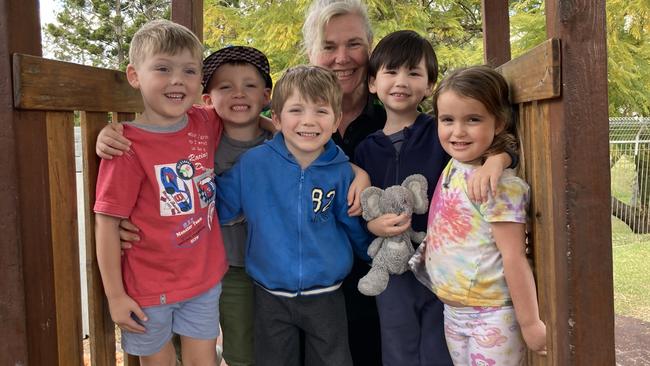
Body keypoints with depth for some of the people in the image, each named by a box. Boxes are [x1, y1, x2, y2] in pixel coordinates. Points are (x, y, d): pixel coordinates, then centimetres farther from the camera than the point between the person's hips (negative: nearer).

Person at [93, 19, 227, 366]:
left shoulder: (206, 124, -3)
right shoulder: (127, 147, -18)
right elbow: (106, 223, -14)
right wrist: (115, 295, -11)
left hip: (205, 279, 4)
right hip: (149, 290, -4)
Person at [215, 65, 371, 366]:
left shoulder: (341, 170, -10)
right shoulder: (254, 163, -12)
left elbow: (354, 225, 5)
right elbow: (217, 206, -2)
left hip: (326, 295, 0)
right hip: (270, 296, 0)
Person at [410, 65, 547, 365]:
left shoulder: (498, 185, -21)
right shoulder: (452, 168, 2)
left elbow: (514, 258, -19)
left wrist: (530, 322, -15)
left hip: (491, 318, -7)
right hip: (452, 312, 8)